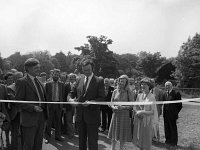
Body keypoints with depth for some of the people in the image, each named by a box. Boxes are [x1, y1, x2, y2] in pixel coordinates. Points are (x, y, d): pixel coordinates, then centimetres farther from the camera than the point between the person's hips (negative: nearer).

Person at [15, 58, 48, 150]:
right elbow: (18, 101, -14)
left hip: (41, 117, 7)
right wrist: (33, 108, -20)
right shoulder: (21, 82, -10)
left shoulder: (38, 81, 13)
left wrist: (44, 108, 10)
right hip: (29, 119, -7)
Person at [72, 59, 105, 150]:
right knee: (81, 140, 18)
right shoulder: (80, 80, 9)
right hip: (80, 115, 5)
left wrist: (90, 102, -23)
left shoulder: (99, 81, -6)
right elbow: (73, 93, 18)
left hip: (92, 115, -5)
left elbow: (102, 98, -10)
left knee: (92, 142, 2)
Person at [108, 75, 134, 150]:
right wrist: (114, 107, -10)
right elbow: (111, 103, 11)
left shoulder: (129, 92, -4)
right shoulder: (115, 91, 6)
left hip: (124, 115, -3)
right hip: (115, 114, 3)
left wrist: (123, 107, -20)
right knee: (114, 134, 7)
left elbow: (132, 105, -6)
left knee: (123, 134, 5)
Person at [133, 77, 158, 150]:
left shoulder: (151, 96, -10)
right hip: (138, 120, 5)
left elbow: (152, 111, -11)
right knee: (139, 138, 12)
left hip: (147, 120, -5)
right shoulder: (139, 95, 5)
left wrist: (142, 112, -16)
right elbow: (135, 107, 9)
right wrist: (138, 112, -10)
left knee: (147, 139, 4)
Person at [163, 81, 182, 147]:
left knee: (173, 128, 5)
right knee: (166, 128, 14)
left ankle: (173, 142, 17)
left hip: (172, 115, -6)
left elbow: (179, 105, -8)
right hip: (166, 114, 6)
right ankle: (168, 140, 29)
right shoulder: (165, 93, 10)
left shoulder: (176, 93, -11)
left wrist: (175, 112, -4)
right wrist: (164, 112, 8)